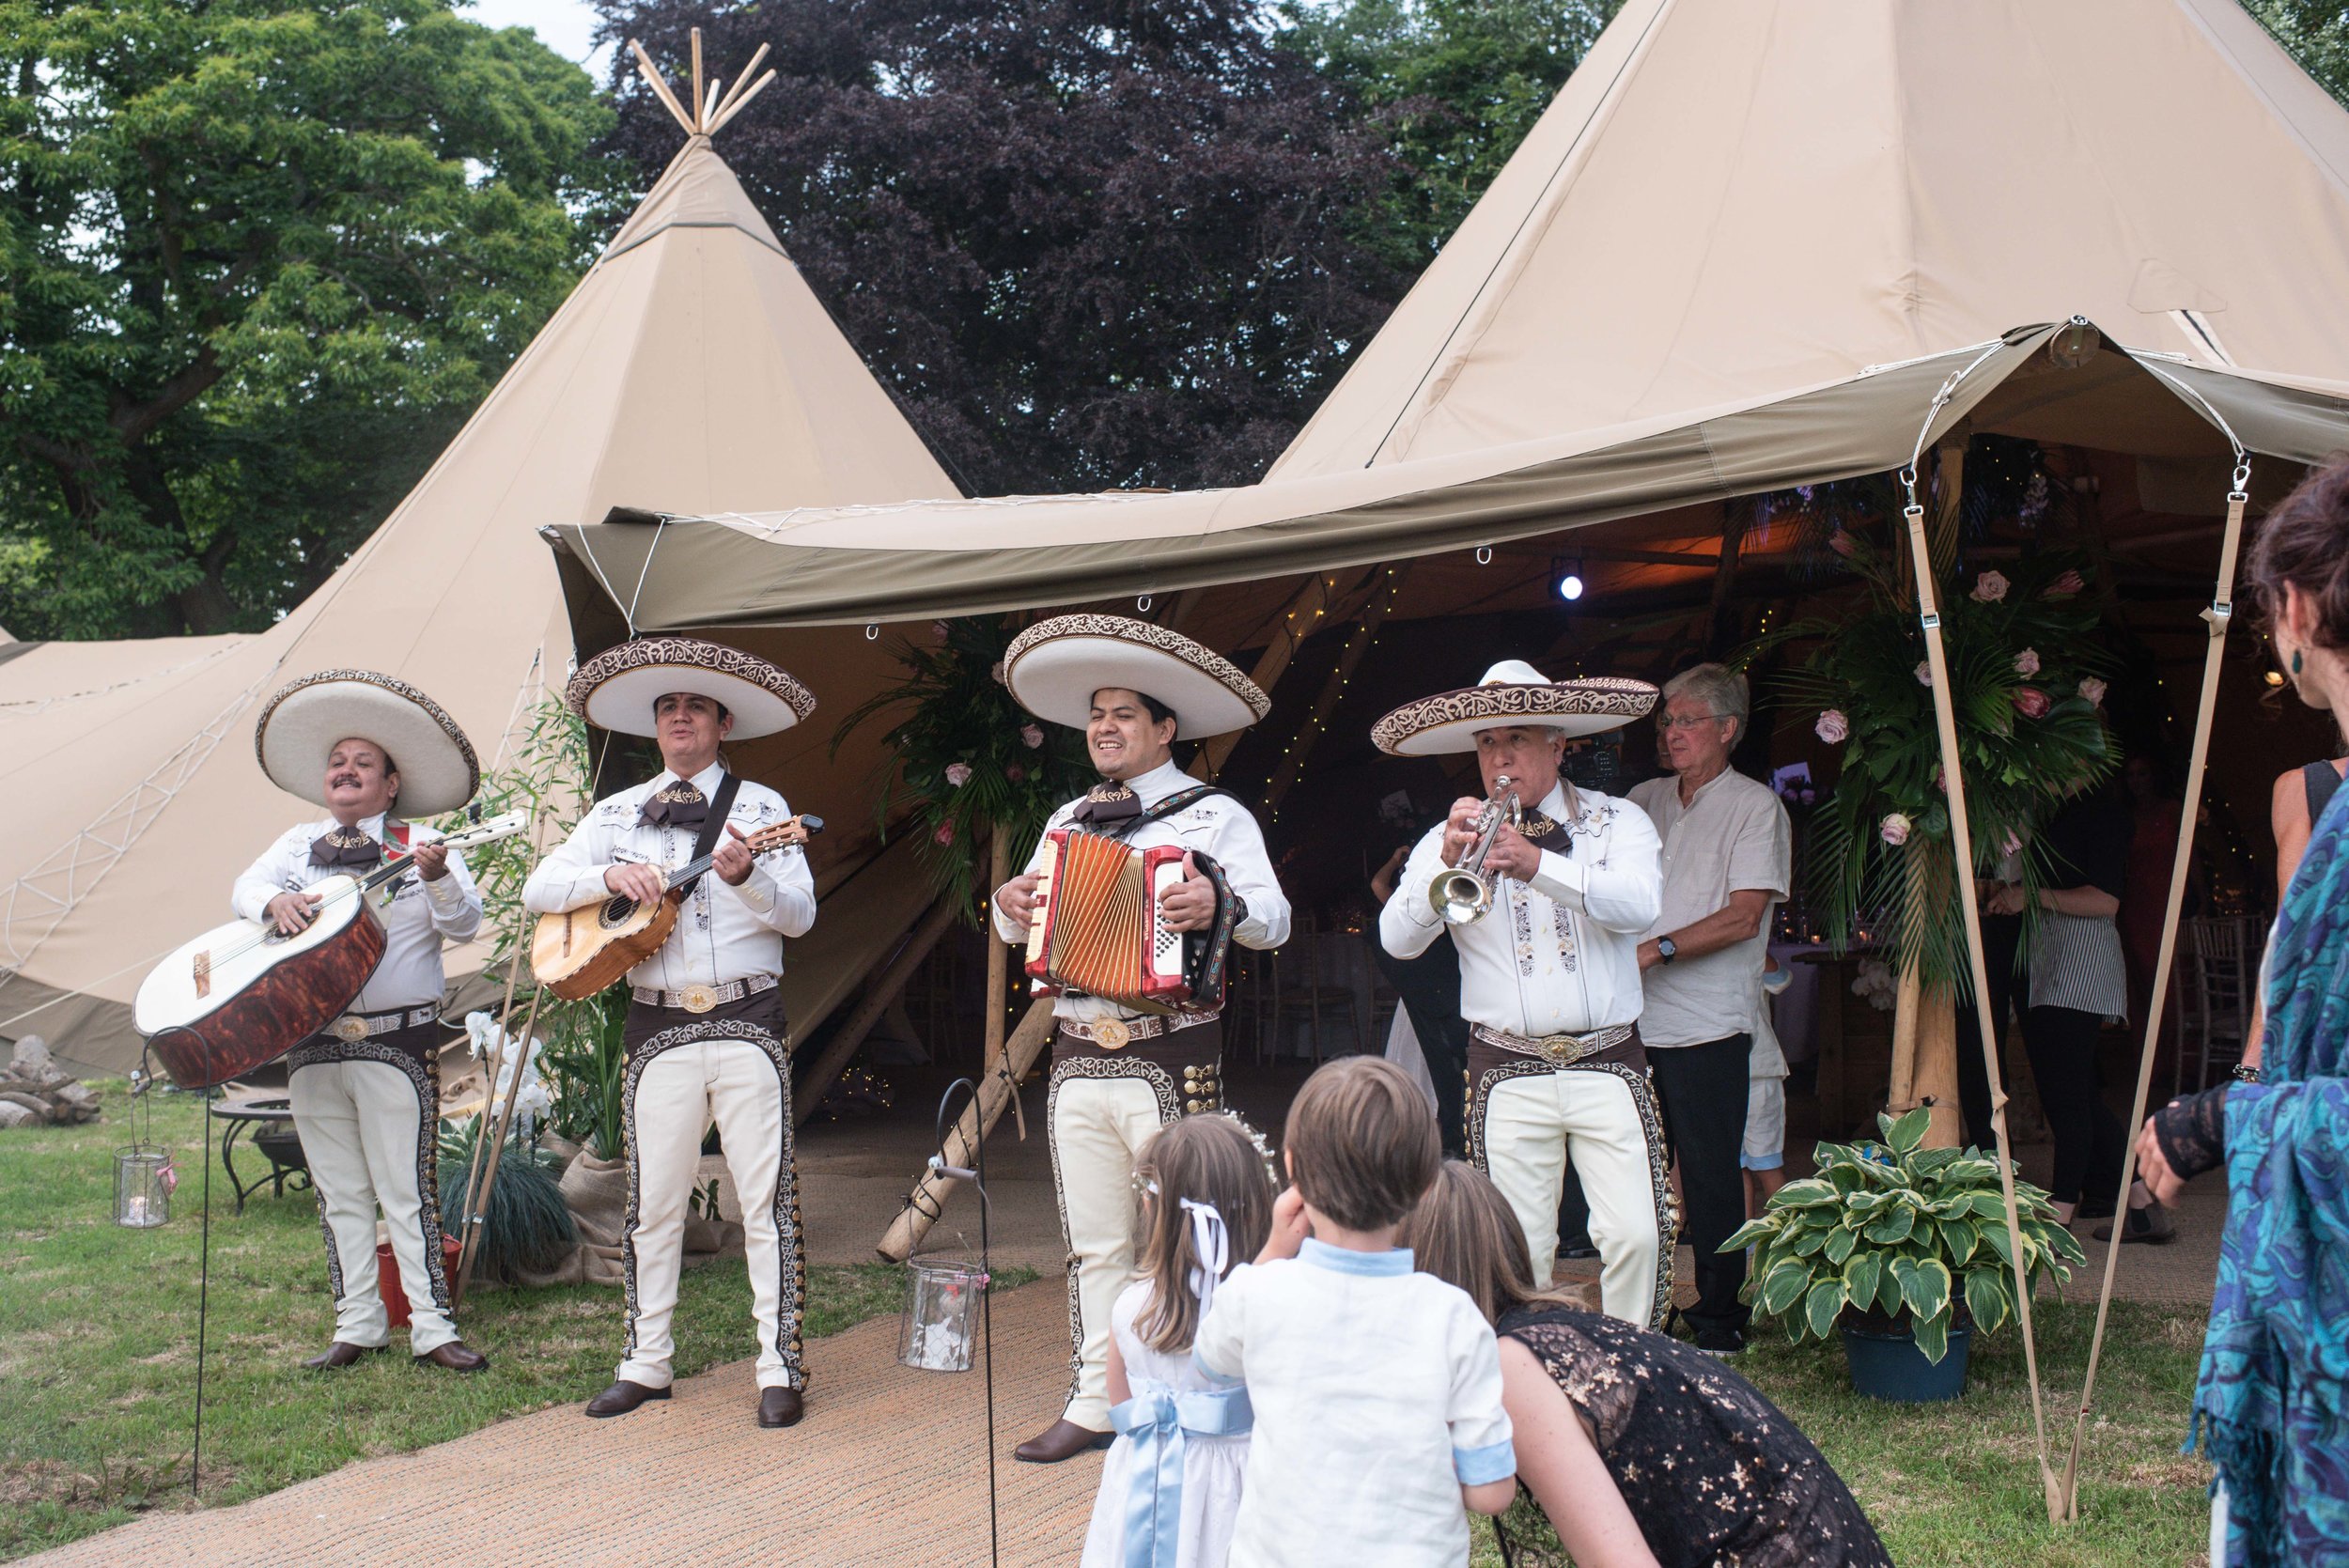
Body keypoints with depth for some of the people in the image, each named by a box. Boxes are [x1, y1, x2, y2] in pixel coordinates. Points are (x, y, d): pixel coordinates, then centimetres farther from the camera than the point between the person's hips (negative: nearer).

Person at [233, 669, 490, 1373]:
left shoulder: (421, 846, 1)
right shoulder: (300, 845, 14)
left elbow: (464, 925, -9)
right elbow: (245, 885, 2)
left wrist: (437, 879, -29)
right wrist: (275, 899, -19)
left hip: (398, 1042, -5)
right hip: (311, 1044, 5)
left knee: (407, 1192, -4)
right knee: (340, 1195, 10)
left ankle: (432, 1327, 2)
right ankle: (358, 1325, 19)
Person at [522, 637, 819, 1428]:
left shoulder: (761, 807, 6)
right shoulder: (617, 814, 13)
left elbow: (801, 913, -3)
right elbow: (539, 888, 7)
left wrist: (744, 876, -22)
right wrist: (609, 875, -11)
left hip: (747, 1021, -2)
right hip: (658, 1026, 2)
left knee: (766, 1198, -2)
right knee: (653, 1201, 5)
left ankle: (781, 1369, 3)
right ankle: (645, 1363, 17)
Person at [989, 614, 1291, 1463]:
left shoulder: (1213, 813, 1)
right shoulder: (1069, 820, 17)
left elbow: (1273, 918, -8)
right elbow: (1026, 918, 22)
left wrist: (1219, 905, -28)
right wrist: (1010, 905, 0)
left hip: (1170, 1064, -5)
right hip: (1078, 1061, 5)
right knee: (1096, 1247, 11)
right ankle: (1095, 1406, 19)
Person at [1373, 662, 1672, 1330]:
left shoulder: (1616, 821, 6)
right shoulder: (1452, 836, 8)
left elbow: (1639, 904, -14)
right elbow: (1398, 939, -5)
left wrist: (1536, 864, -29)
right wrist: (1446, 864, -23)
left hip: (1608, 1066, 0)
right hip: (1508, 1075, 1)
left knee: (1637, 1235, -8)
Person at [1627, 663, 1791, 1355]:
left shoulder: (1755, 805, -1)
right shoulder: (1643, 801, 15)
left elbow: (1743, 916, -10)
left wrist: (1655, 949, -15)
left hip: (1707, 1023, -5)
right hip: (1632, 1020, 5)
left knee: (1711, 1176, 0)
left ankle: (1719, 1318, 13)